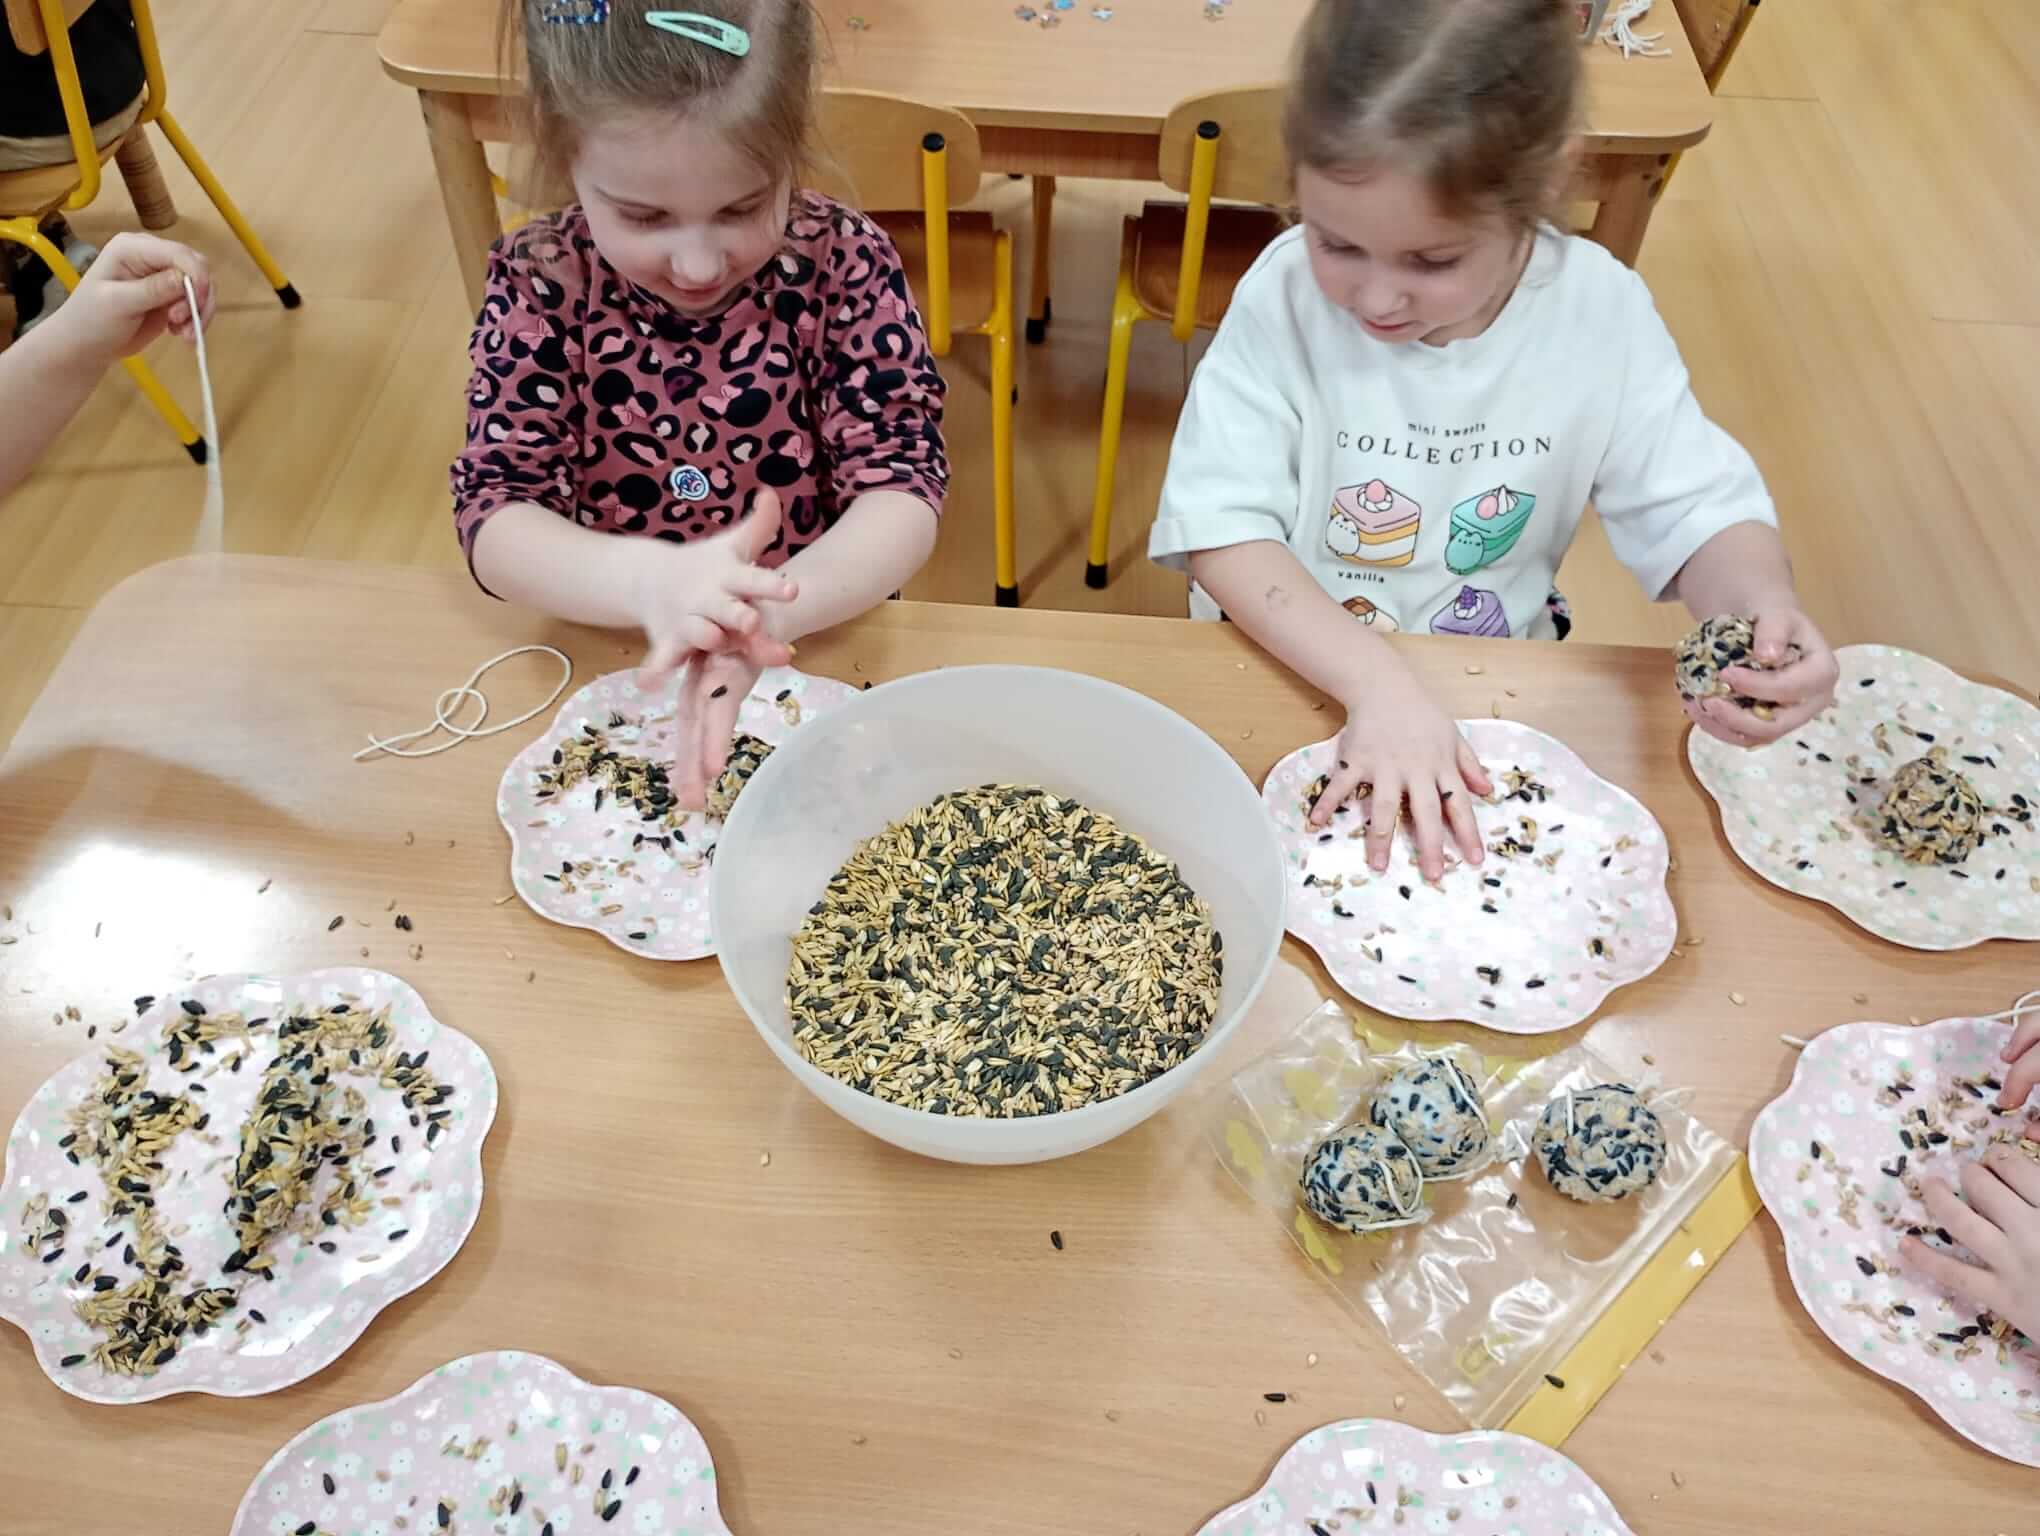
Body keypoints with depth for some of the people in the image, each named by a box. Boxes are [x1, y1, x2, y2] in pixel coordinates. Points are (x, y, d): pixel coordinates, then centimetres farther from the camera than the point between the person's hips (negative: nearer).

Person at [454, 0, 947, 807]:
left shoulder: (845, 264, -11)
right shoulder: (540, 284, -9)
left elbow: (904, 489, -16)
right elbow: (493, 514, -13)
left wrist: (773, 611, -35)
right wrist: (647, 581, -34)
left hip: (819, 642, 0)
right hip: (614, 660, 1)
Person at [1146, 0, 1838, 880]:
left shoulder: (1600, 313, -12)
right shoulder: (1287, 291, -18)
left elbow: (1695, 511, -7)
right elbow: (1221, 529, -22)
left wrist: (1759, 604, -31)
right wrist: (1380, 684, -35)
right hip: (1292, 670, -3)